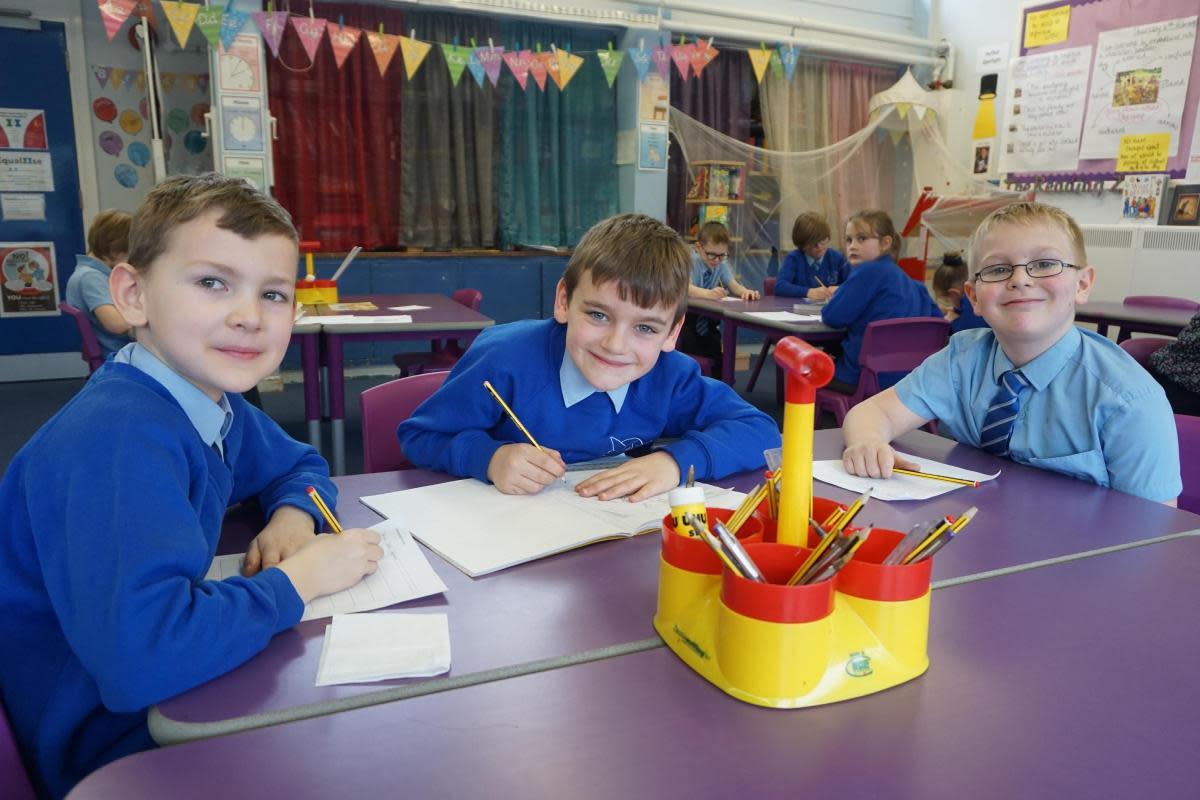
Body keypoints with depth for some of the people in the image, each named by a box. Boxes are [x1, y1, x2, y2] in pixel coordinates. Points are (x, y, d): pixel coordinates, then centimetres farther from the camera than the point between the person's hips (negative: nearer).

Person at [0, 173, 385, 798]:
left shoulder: (213, 401, -3)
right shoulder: (116, 439, -30)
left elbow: (300, 466, 16)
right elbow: (141, 657, -41)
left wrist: (293, 518, -7)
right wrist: (301, 576, -26)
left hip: (176, 692, 8)